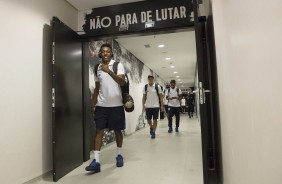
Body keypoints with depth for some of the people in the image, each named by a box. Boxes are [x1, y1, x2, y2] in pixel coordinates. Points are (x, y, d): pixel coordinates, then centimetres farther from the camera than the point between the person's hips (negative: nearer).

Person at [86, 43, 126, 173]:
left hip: (116, 105, -3)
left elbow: (122, 82, -19)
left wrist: (109, 71, -31)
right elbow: (97, 88, 14)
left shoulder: (118, 65, -3)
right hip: (101, 105, 3)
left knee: (117, 130, 9)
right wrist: (93, 104, 10)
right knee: (99, 131, -3)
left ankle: (119, 155, 27)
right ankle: (96, 161, 1)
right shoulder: (97, 68, 10)